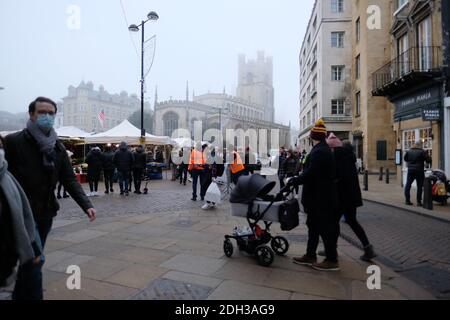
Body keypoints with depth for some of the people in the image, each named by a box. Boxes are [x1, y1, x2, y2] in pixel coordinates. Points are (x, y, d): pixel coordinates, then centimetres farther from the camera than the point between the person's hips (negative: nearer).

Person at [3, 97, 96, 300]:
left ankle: (19, 296, 39)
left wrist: (86, 205, -10)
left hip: (45, 214, 6)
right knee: (34, 262, -5)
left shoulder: (58, 147, 6)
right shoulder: (13, 141, -8)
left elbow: (69, 179, 1)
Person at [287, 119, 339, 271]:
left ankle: (332, 260, 16)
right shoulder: (324, 149, 10)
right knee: (313, 226, 16)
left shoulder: (319, 152, -21)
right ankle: (310, 256, 27)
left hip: (321, 198, -10)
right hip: (321, 197, 10)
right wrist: (296, 179, 15)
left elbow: (309, 174, -26)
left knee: (325, 228, 2)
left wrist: (292, 181, -15)